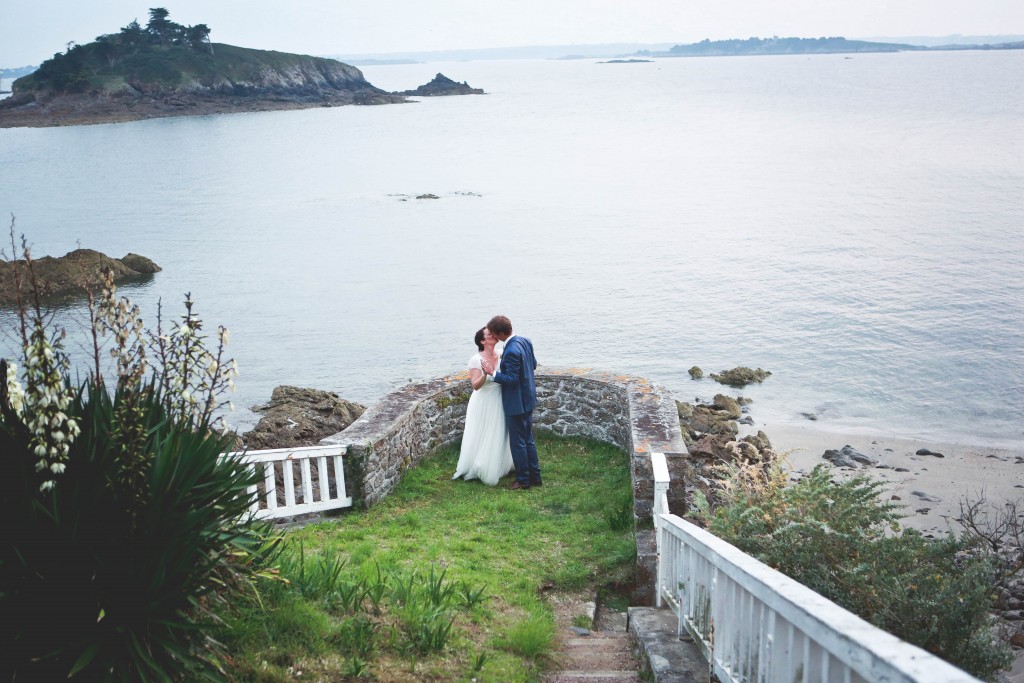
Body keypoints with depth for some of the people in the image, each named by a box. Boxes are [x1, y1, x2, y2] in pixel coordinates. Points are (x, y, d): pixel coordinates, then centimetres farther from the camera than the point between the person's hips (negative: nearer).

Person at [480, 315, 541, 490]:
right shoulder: (525, 341, 1)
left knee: (518, 443, 5)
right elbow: (533, 364, 12)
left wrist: (493, 372, -18)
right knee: (528, 439, 18)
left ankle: (523, 480, 15)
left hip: (516, 403, -9)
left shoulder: (511, 351, -27)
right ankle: (535, 476, 26)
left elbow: (511, 379, -25)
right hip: (528, 399, 9)